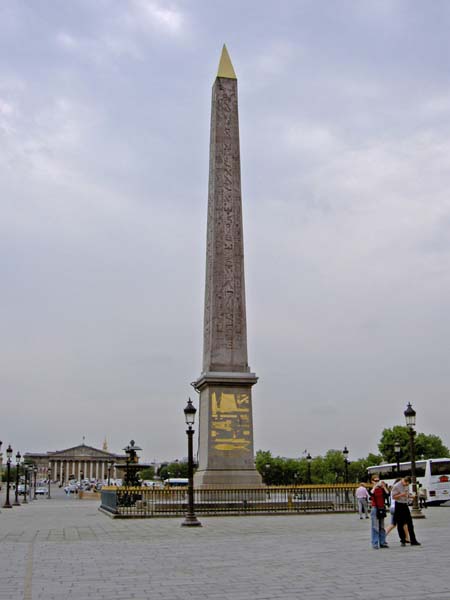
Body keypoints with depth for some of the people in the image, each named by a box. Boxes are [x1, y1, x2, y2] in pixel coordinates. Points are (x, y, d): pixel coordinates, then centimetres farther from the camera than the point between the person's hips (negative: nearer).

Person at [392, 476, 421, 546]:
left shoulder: (407, 486, 8)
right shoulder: (396, 486, -12)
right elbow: (393, 496, -12)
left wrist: (408, 496, -1)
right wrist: (401, 495, -26)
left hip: (405, 505, 6)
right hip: (399, 505, -6)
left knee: (410, 523, 4)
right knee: (400, 524, 0)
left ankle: (413, 540, 8)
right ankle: (403, 540, 9)